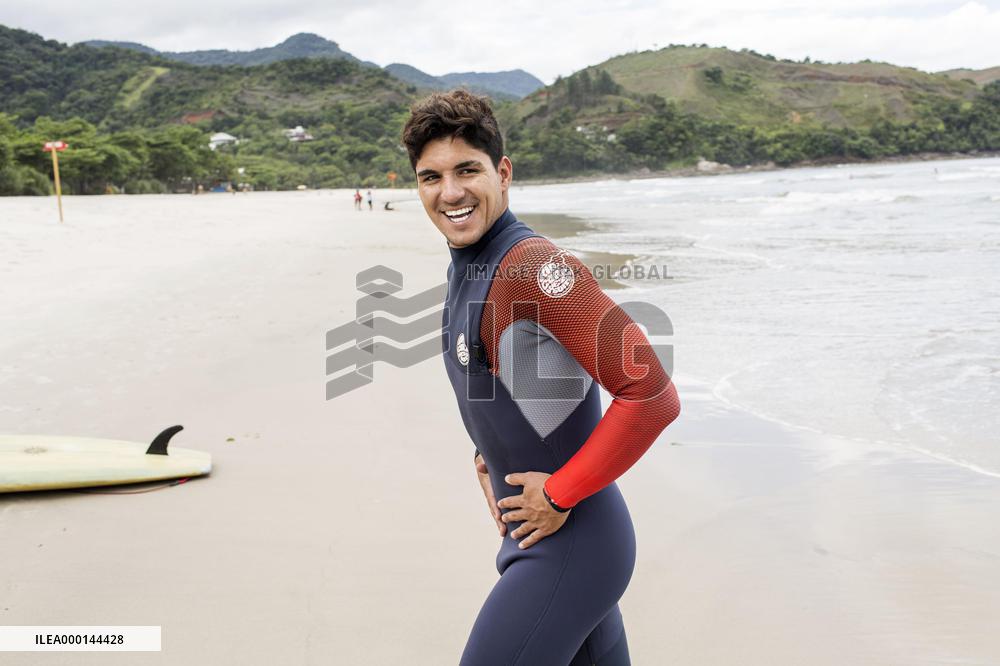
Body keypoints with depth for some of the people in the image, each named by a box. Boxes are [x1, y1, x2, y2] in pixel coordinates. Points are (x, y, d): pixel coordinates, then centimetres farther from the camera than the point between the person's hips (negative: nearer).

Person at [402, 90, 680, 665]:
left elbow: (652, 396, -27)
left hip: (567, 542, -9)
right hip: (535, 530, 9)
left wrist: (560, 494, -20)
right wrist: (488, 454, 11)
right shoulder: (468, 265, 6)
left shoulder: (534, 266, -23)